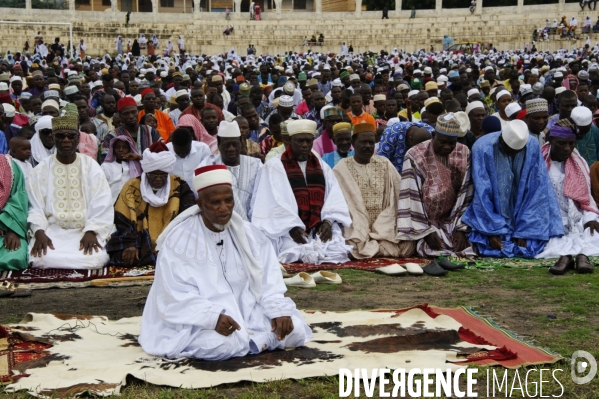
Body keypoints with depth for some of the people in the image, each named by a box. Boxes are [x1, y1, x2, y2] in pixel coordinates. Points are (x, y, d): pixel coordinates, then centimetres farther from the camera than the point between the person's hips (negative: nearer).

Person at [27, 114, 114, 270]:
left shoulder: (92, 167, 4)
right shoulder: (41, 170, 6)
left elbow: (101, 206, -4)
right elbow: (35, 207, -1)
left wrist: (91, 232, -19)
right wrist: (39, 232, -19)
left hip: (85, 230, 0)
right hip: (51, 230, 0)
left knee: (96, 259, -29)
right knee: (41, 259, -30)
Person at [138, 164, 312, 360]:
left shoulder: (250, 235, 5)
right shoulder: (178, 241, -10)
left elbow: (269, 282, 2)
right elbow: (177, 297, -17)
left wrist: (279, 311, -18)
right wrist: (213, 317, -33)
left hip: (247, 313, 5)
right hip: (200, 324, -5)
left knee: (295, 330, -15)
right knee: (219, 344, -36)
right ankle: (259, 340, -8)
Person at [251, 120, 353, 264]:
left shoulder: (323, 167, 17)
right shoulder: (274, 167, 2)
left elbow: (335, 199, 9)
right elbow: (273, 203, -7)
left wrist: (328, 221, -10)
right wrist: (292, 227, -18)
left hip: (321, 230, 4)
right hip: (288, 232, -4)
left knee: (338, 252, -22)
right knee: (299, 255, -31)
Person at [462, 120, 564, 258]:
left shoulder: (533, 146, -14)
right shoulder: (482, 148, -19)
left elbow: (537, 189, -11)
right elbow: (482, 193, -17)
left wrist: (524, 230, -15)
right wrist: (491, 231, -19)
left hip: (521, 216, 2)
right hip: (490, 213, -2)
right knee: (491, 246, -20)